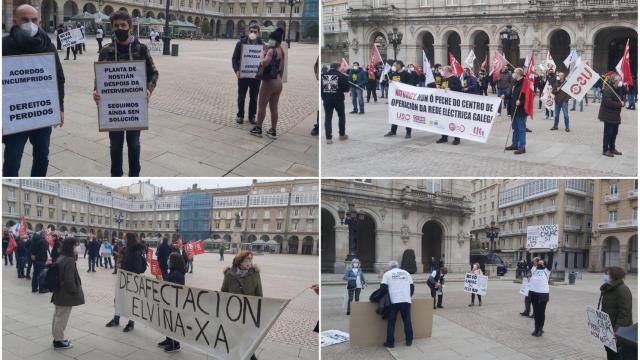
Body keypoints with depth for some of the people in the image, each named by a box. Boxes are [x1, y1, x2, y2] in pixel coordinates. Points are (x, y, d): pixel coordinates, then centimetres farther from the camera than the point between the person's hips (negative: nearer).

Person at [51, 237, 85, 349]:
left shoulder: (60, 258, 6)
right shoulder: (69, 261, -23)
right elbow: (70, 280, -25)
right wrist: (75, 292, -12)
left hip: (59, 293, 9)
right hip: (66, 295, -9)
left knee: (58, 316, 17)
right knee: (62, 318, 1)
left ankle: (57, 338, 28)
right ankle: (59, 341, 9)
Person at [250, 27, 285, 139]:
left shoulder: (271, 50, -17)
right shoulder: (281, 51, 9)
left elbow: (264, 63, -30)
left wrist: (262, 55, -12)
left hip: (269, 82, -8)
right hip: (278, 82, 8)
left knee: (262, 106, 6)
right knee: (274, 107, 11)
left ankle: (258, 129, 15)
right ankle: (273, 131, 15)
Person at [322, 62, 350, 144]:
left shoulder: (323, 75, 1)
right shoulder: (341, 76, -9)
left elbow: (320, 88, 7)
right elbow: (346, 89, -8)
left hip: (327, 100, 2)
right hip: (338, 100, -2)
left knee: (328, 118, 5)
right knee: (341, 116, 18)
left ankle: (328, 138, -1)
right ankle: (342, 134, 27)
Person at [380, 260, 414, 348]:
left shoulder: (387, 274, 8)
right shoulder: (406, 273, 17)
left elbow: (383, 288, 0)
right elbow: (412, 287, 19)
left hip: (394, 301, -2)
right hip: (406, 300, 3)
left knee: (391, 322, 4)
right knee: (407, 321, 11)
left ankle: (390, 342, 4)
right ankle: (409, 340, 15)